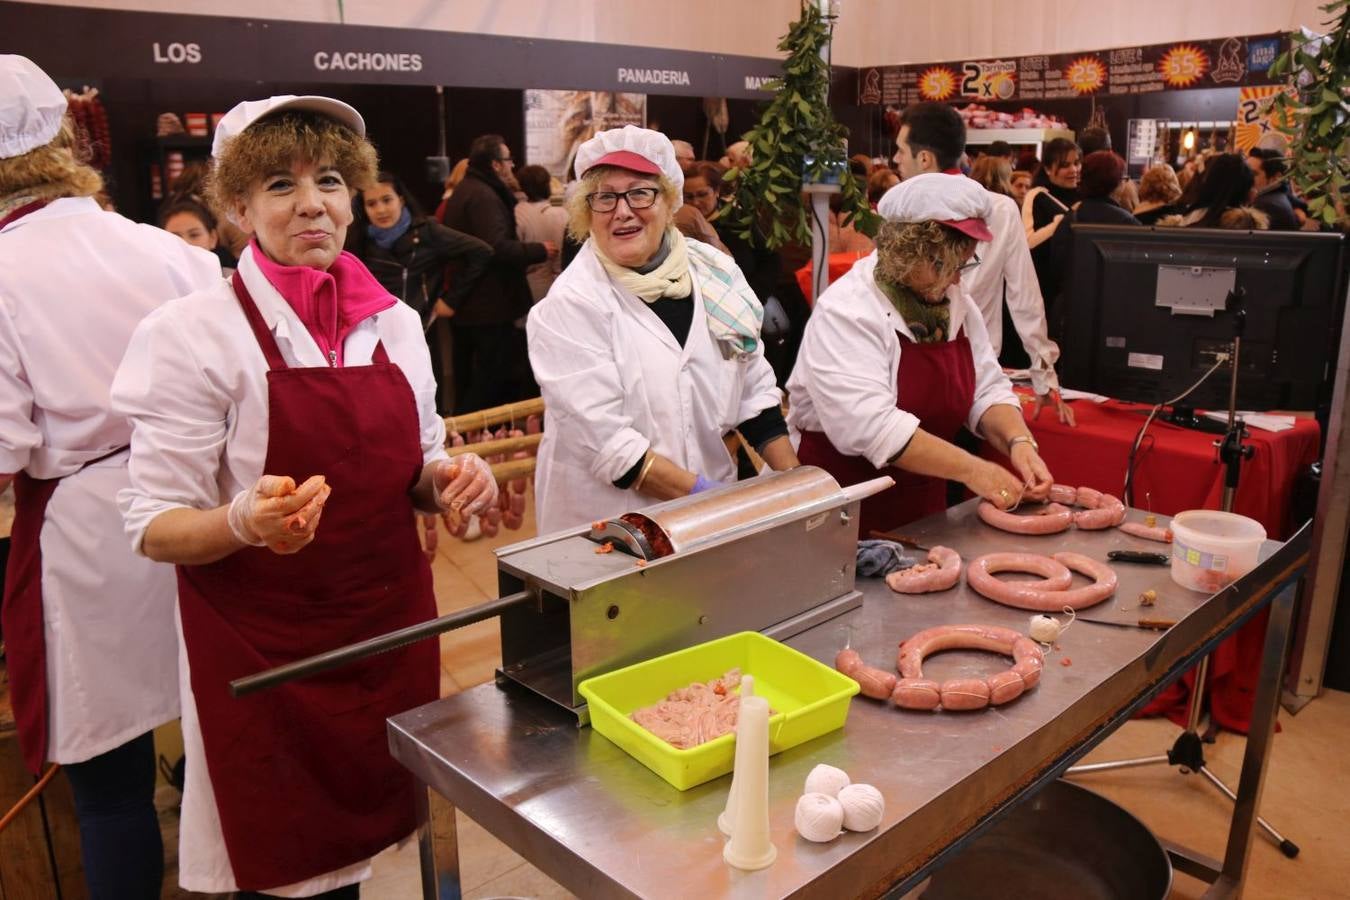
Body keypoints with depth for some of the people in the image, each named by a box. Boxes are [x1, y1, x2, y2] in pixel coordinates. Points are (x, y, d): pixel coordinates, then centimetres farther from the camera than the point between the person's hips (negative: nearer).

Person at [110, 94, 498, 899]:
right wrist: (246, 521, -31)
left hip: (392, 629, 4)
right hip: (262, 651, -4)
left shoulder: (396, 321, 3)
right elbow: (155, 528, -11)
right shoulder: (195, 333, -12)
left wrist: (449, 479, -9)